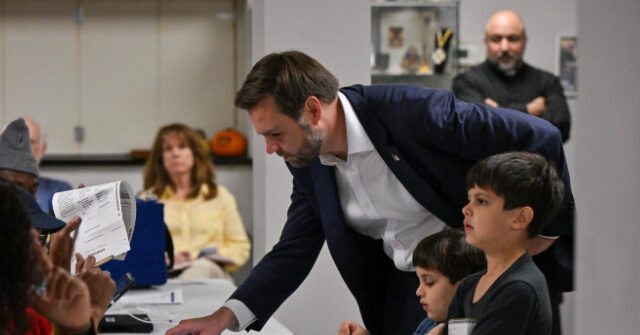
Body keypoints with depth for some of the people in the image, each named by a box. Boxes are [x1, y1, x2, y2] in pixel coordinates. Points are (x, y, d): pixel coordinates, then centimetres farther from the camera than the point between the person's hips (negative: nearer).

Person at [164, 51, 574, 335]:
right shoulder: (308, 161, -3)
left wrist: (547, 229, -9)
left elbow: (539, 137, -19)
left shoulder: (412, 112, -25)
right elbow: (293, 253, 6)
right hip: (406, 284, 6)